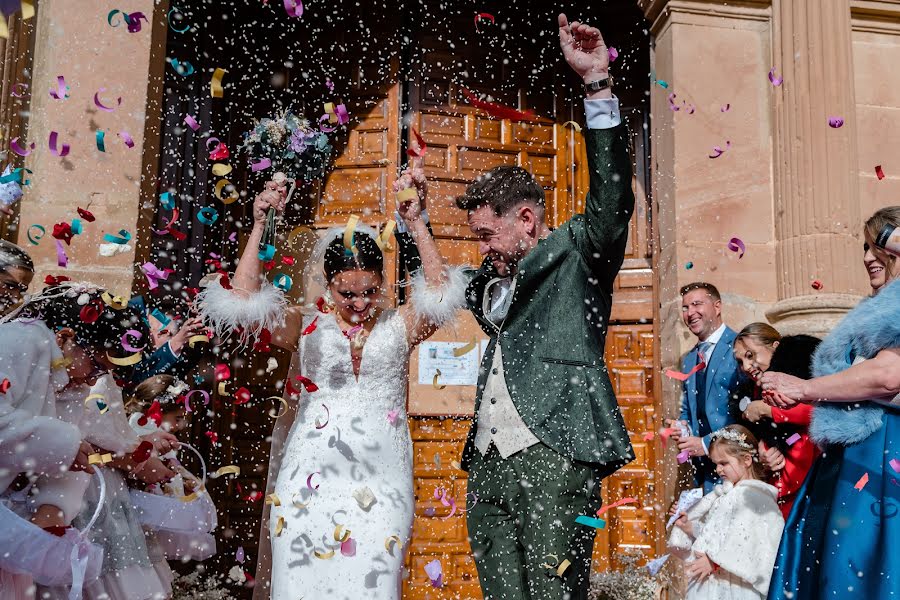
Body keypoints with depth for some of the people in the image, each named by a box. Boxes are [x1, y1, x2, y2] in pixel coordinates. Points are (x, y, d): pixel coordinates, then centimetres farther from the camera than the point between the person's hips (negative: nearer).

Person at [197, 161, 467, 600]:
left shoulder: (399, 327, 5)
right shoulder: (307, 328, 4)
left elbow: (442, 294, -10)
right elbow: (243, 303, -6)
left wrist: (415, 223, -17)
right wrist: (259, 229, -13)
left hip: (380, 482, 0)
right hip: (313, 479, 0)